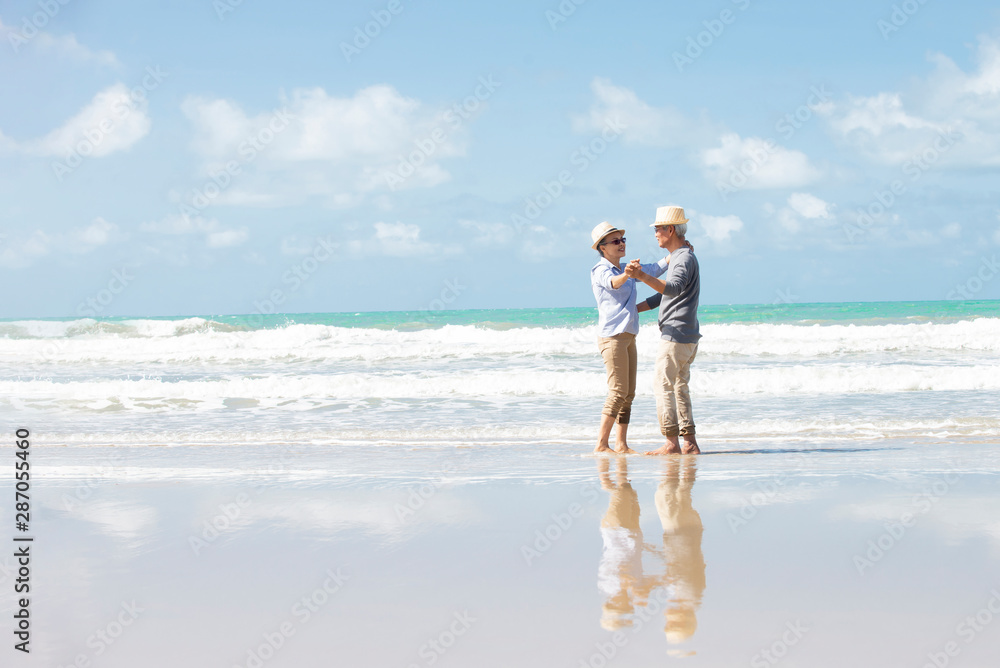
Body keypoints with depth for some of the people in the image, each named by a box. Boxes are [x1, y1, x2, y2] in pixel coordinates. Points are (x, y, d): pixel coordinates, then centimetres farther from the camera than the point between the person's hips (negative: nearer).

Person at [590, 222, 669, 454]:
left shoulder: (624, 269, 18)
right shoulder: (601, 270, -8)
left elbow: (653, 270, 24)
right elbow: (613, 283, -30)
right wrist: (627, 274, -52)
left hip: (628, 337, 9)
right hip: (612, 336, -9)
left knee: (629, 394, 5)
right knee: (618, 392, -13)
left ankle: (621, 444, 7)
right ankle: (601, 444, -11)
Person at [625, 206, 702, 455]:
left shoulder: (684, 258, -14)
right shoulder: (682, 256, 19)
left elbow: (673, 288, -34)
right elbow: (668, 293, 30)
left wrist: (643, 277, -48)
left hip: (676, 334, -10)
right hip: (687, 336, 10)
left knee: (663, 386, -9)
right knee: (680, 387, 11)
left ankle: (672, 443, -11)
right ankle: (690, 442, 10)